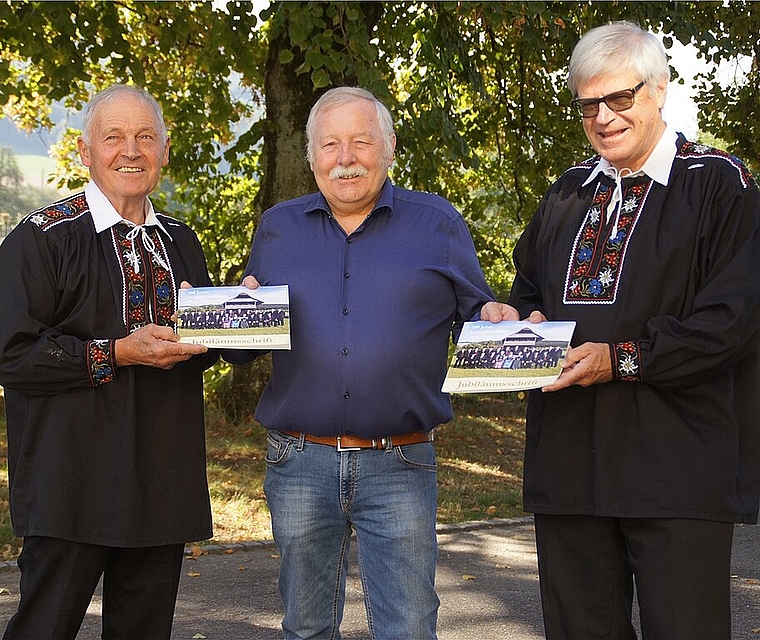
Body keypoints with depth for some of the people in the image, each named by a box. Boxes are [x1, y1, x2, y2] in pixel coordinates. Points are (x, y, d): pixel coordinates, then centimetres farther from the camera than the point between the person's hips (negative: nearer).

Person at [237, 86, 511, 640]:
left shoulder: (437, 223, 6)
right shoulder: (277, 228, 11)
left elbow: (473, 313, 8)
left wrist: (492, 320, -15)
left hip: (399, 469, -2)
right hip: (299, 465, 2)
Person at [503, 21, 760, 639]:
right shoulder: (569, 193, 17)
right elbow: (527, 291, 28)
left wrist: (622, 359, -17)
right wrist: (529, 324, 4)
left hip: (678, 469, -6)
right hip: (568, 465, 6)